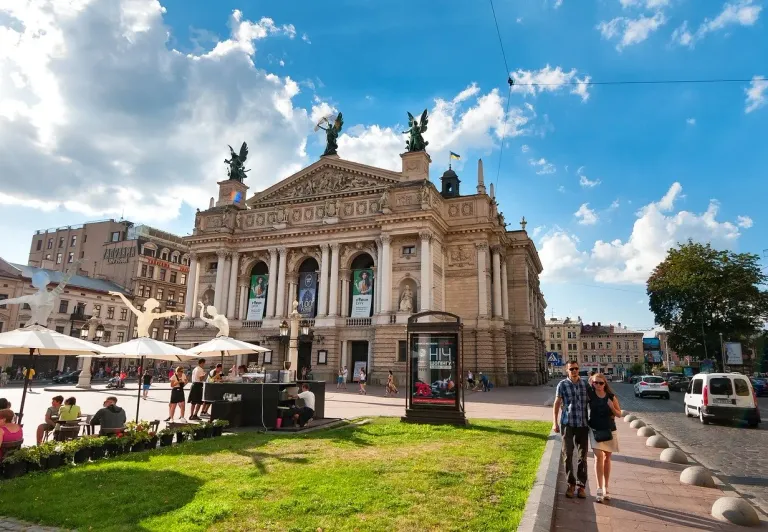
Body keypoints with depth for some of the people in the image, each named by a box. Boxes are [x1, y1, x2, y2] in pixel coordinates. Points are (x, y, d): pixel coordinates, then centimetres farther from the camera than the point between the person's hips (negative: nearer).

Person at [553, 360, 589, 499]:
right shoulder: (562, 385, -2)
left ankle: (581, 485, 17)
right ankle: (571, 484, 16)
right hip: (568, 424, -2)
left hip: (583, 424, 2)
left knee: (583, 455, 7)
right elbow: (557, 404, 0)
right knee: (568, 454, 2)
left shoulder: (585, 384, 5)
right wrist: (555, 423, -5)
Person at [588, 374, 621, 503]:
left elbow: (619, 414, 1)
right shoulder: (590, 394, -7)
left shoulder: (611, 397, -6)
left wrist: (612, 408, -17)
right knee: (598, 457, -11)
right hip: (595, 430, -1)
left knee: (607, 458, 12)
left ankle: (605, 488, 23)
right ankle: (599, 489, -7)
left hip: (609, 430, 1)